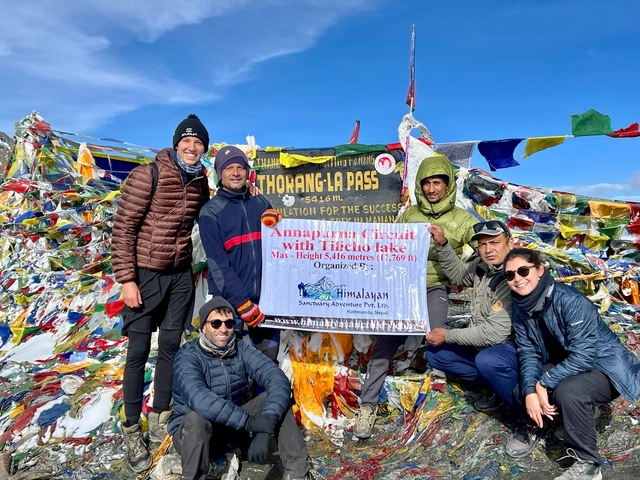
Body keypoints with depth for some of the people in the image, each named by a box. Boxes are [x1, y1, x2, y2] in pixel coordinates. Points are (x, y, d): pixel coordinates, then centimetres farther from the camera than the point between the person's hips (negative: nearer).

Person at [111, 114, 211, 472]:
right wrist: (126, 279, -15)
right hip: (145, 275, -5)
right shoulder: (147, 175, -13)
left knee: (170, 348, 12)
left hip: (180, 275, 5)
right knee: (138, 353, 2)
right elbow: (123, 228, -13)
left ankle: (161, 420, 28)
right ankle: (132, 431, 19)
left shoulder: (200, 182, 3)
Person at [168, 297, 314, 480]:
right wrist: (250, 422, -42)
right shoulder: (188, 356, -19)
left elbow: (278, 379, -22)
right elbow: (198, 399, -38)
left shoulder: (242, 350, -8)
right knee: (197, 418, -37)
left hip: (234, 426, 4)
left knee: (277, 399, -16)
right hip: (193, 430, -4)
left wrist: (267, 422, -39)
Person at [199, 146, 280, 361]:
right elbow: (218, 264, -10)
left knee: (269, 360, 12)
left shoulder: (262, 204, 9)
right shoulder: (211, 212, -3)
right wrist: (243, 303, -15)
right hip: (229, 301, -3)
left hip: (267, 297, 3)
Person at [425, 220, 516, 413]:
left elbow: (494, 333, -29)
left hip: (515, 348, -8)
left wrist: (447, 335, -19)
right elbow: (457, 274, 19)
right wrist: (442, 244, 3)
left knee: (487, 360, -39)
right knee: (435, 352, 6)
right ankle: (498, 384, 4)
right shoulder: (482, 267, -2)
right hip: (484, 344, 9)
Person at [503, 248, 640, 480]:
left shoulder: (570, 301, -30)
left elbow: (583, 356, -32)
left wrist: (544, 382, -27)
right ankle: (535, 424, 21)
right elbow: (528, 352, -7)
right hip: (565, 363, 7)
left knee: (567, 391, -33)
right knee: (522, 389, -12)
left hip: (605, 365, -6)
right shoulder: (520, 305, -9)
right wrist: (530, 391, -22)